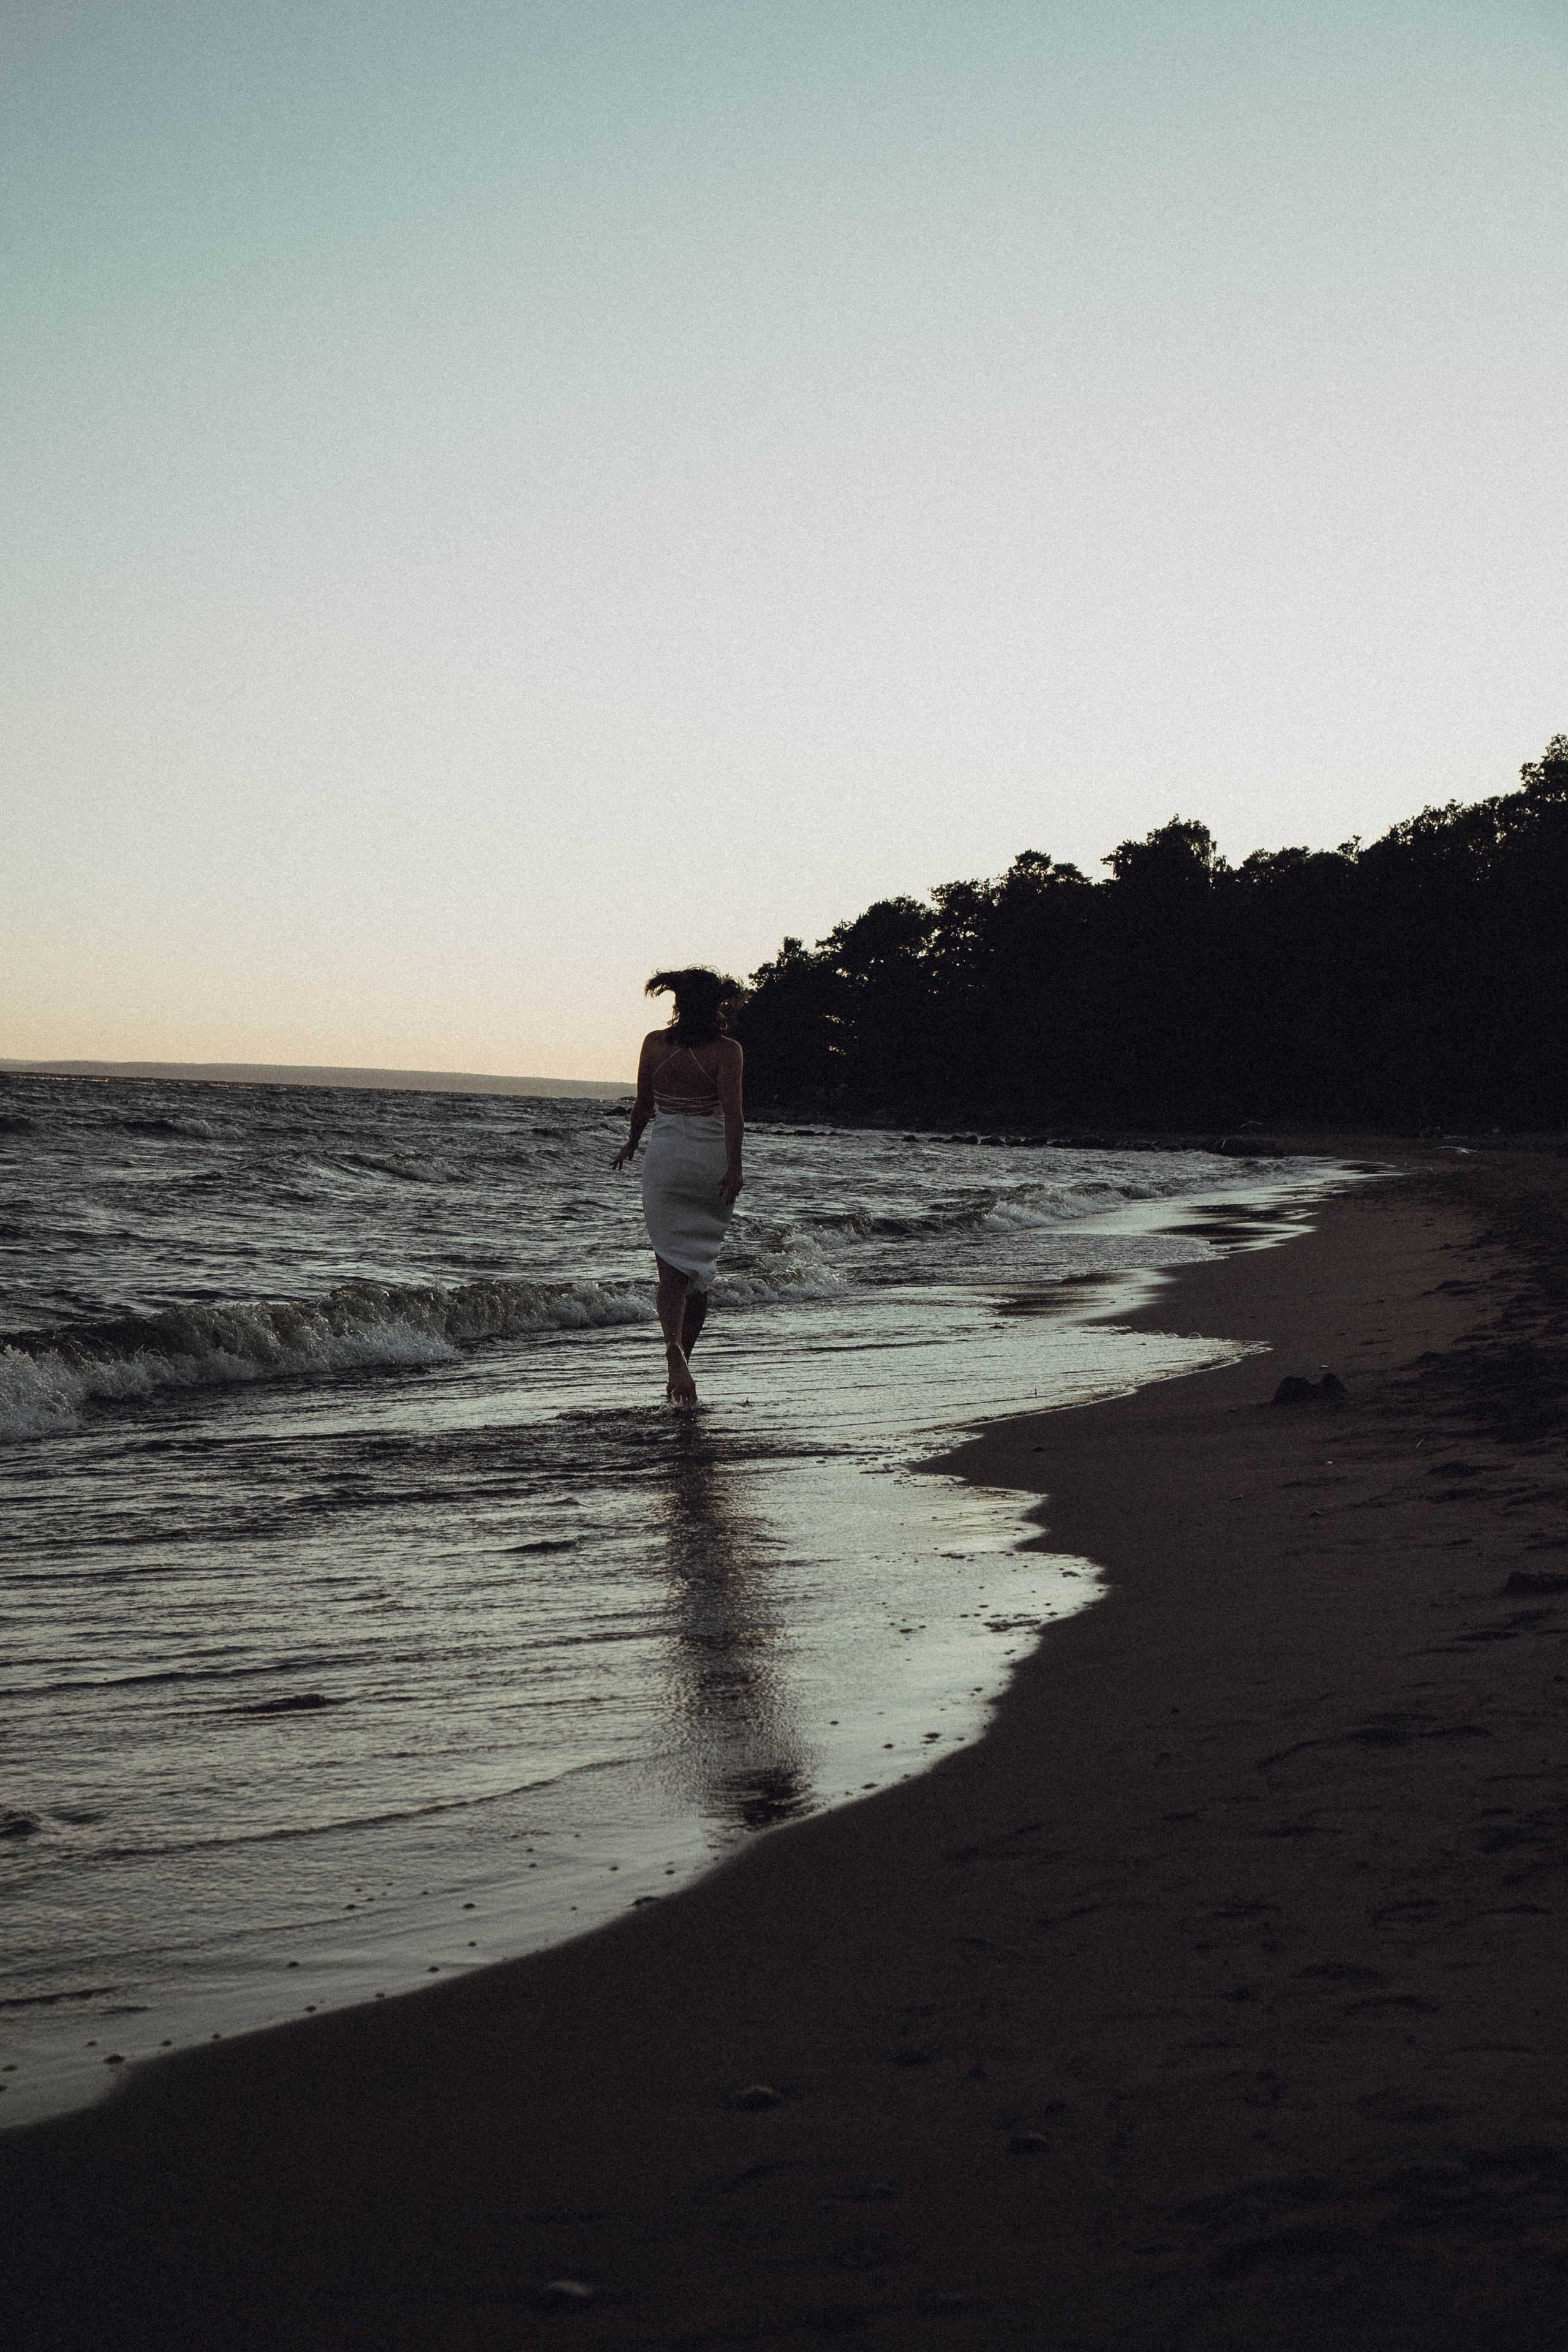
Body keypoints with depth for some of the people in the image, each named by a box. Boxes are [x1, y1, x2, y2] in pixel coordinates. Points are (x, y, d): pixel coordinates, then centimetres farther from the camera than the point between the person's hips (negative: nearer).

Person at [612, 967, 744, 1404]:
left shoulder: (654, 1044, 0)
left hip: (665, 1159, 0)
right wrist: (734, 1168, -17)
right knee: (702, 1263, 13)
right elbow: (733, 1111, -15)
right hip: (712, 1160, 0)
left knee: (671, 1265, -1)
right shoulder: (728, 1051, -6)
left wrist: (631, 1144, 23)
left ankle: (674, 1349, -27)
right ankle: (681, 1366, 21)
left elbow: (642, 1105, 6)